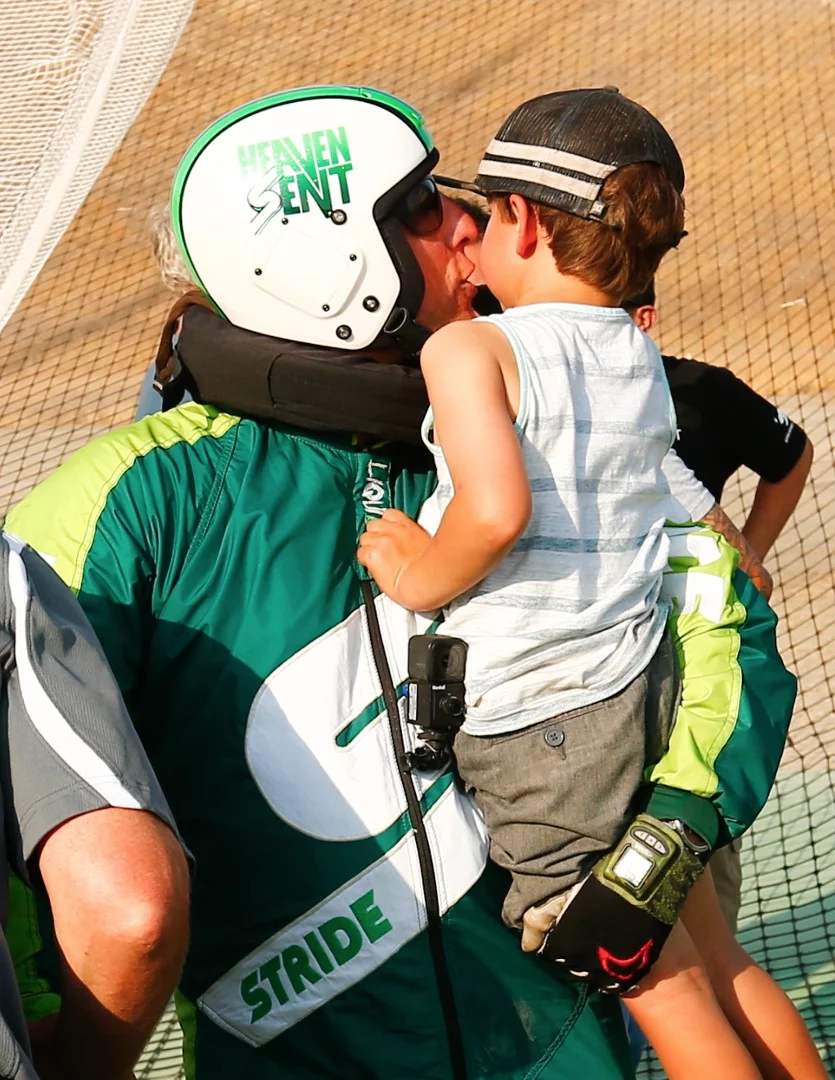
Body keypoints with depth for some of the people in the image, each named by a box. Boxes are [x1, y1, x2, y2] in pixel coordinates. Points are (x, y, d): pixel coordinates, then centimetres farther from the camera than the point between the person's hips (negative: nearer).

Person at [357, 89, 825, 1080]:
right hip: (648, 682, 7)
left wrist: (421, 576, -12)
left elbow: (496, 509, -28)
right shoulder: (641, 356, 8)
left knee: (661, 985, 3)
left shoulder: (469, 348, -14)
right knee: (718, 960, 18)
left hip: (537, 721, -7)